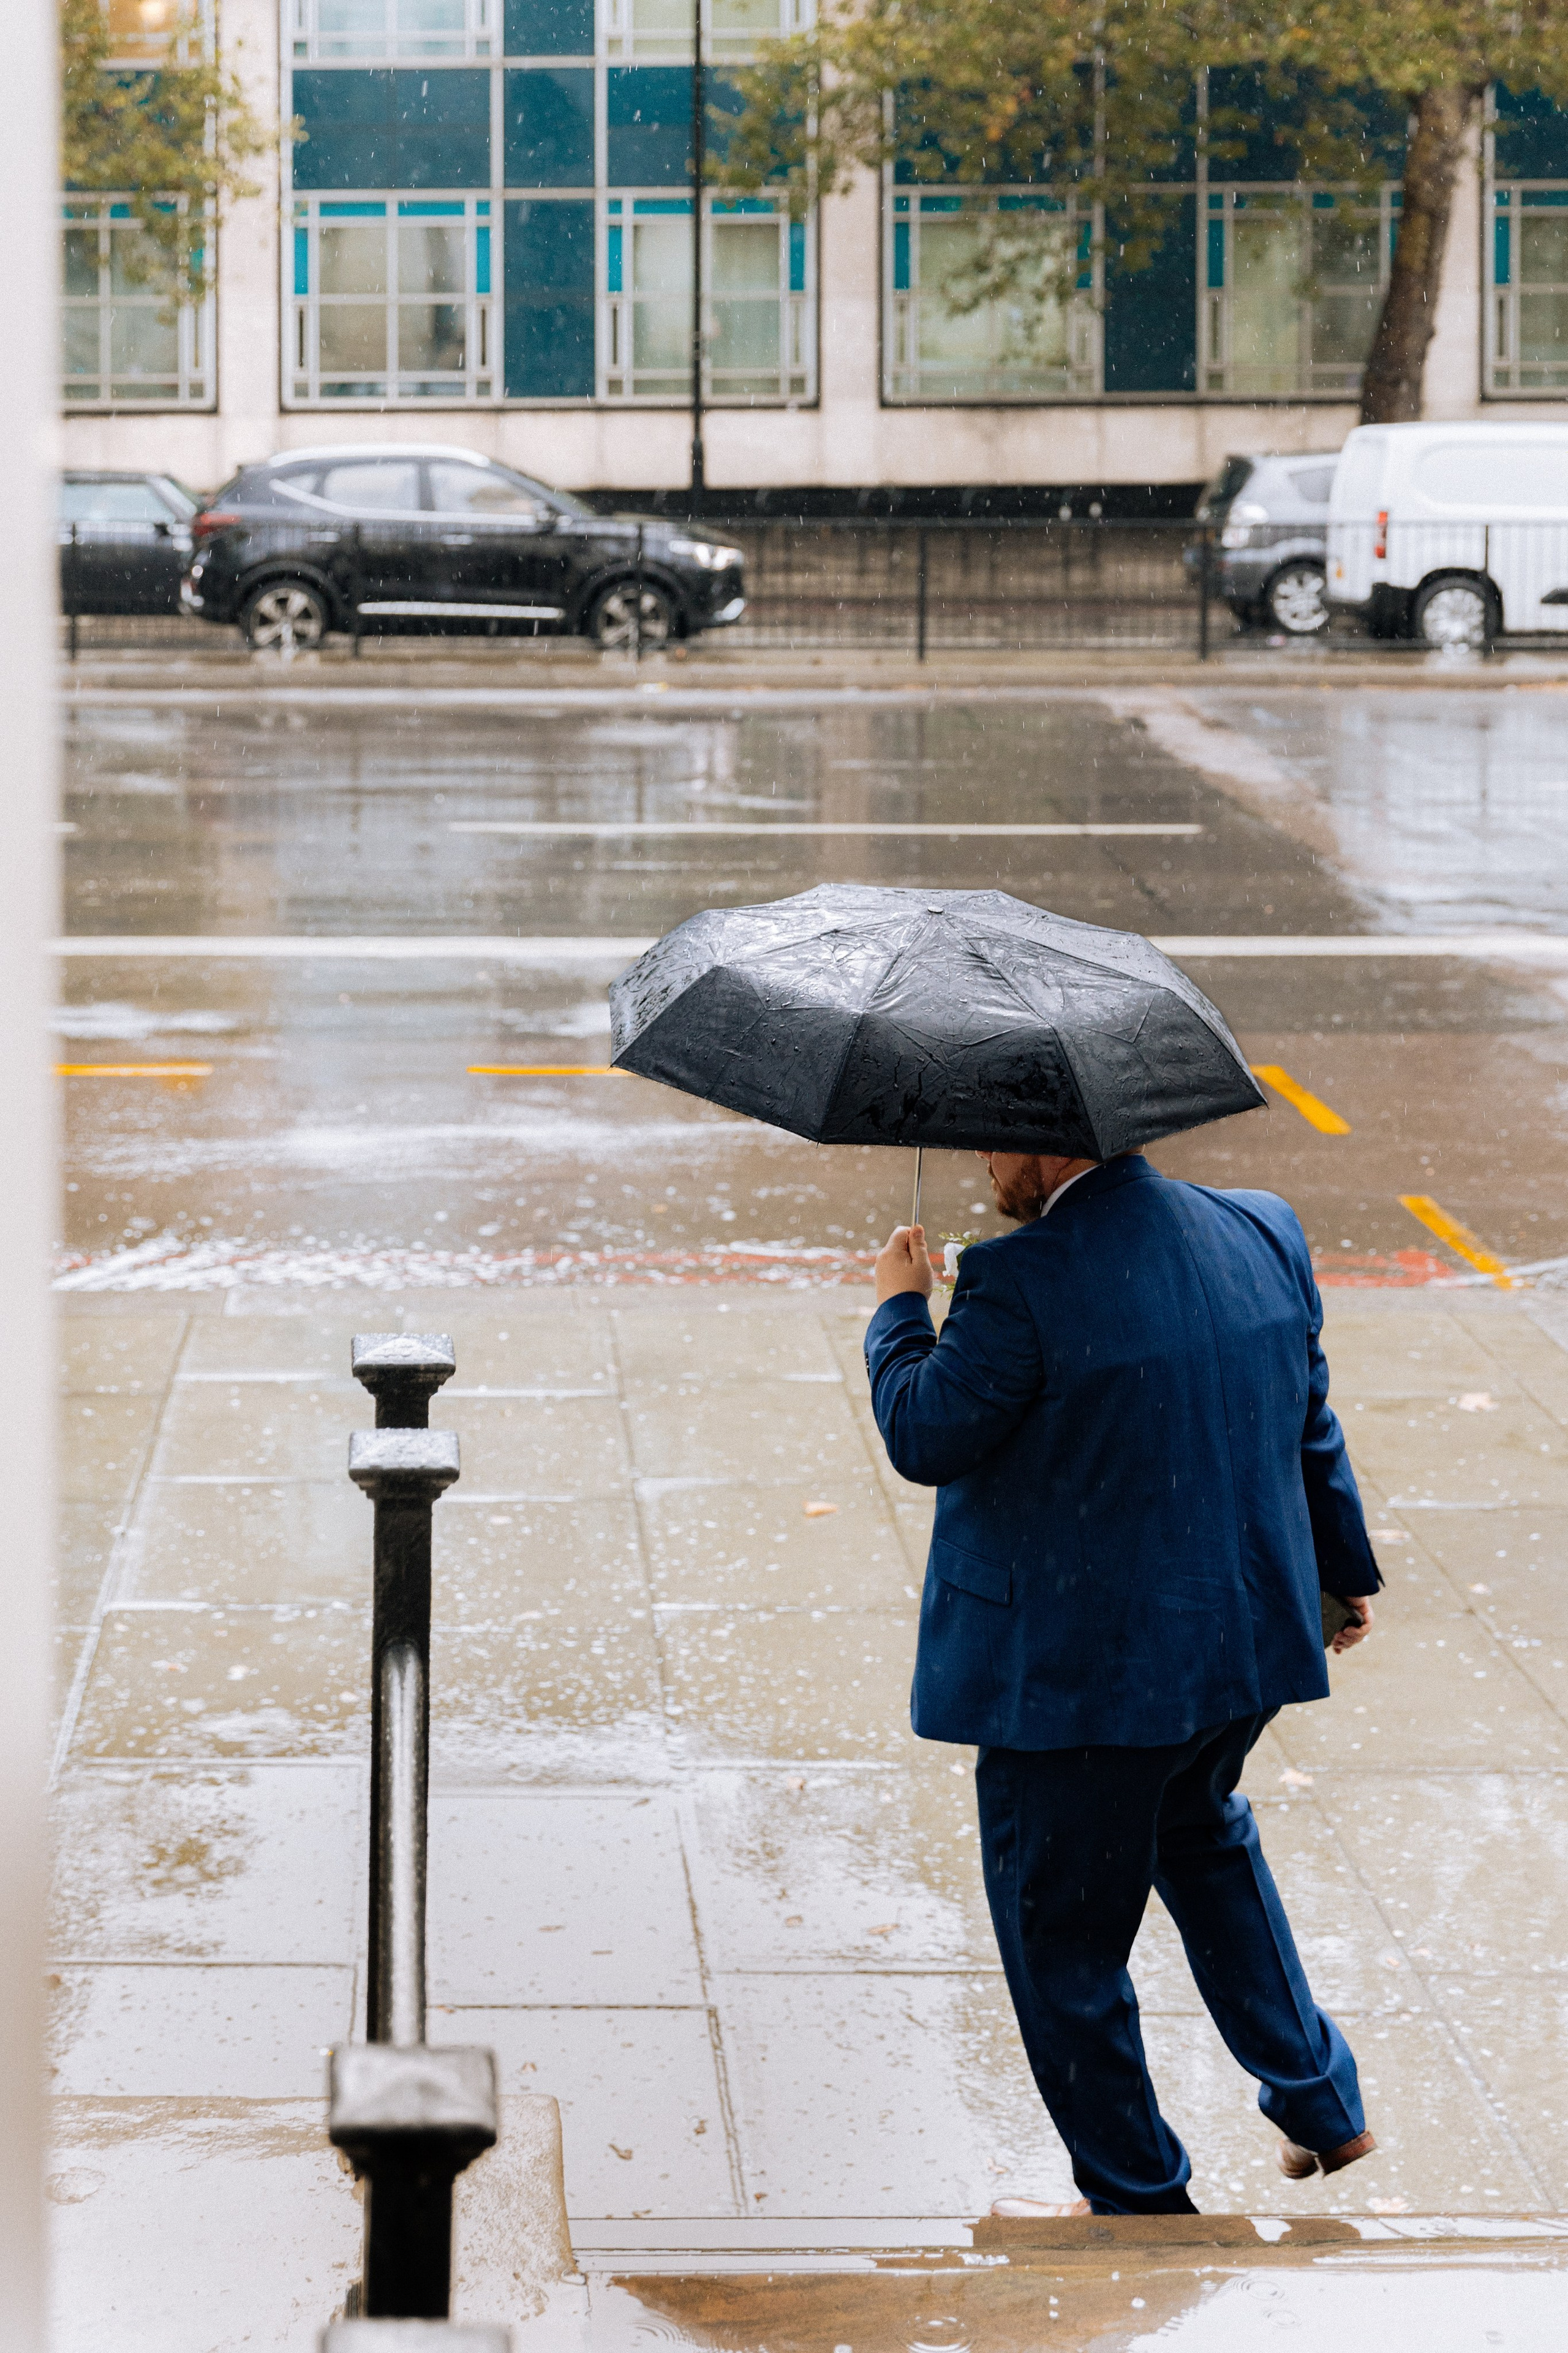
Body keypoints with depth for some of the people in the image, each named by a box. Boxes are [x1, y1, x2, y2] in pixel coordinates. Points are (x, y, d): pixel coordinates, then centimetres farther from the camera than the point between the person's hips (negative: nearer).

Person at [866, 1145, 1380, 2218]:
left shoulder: (1022, 1282, -24)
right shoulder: (1262, 1234, -2)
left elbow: (924, 1438, -15)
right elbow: (1310, 1422, 10)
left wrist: (899, 1311, 4)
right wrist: (1345, 1570, 25)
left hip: (1077, 1675, -8)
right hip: (1248, 1640, 8)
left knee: (1063, 1938, 11)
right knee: (1201, 1830, 34)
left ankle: (1140, 2201, 24)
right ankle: (1319, 2100, 36)